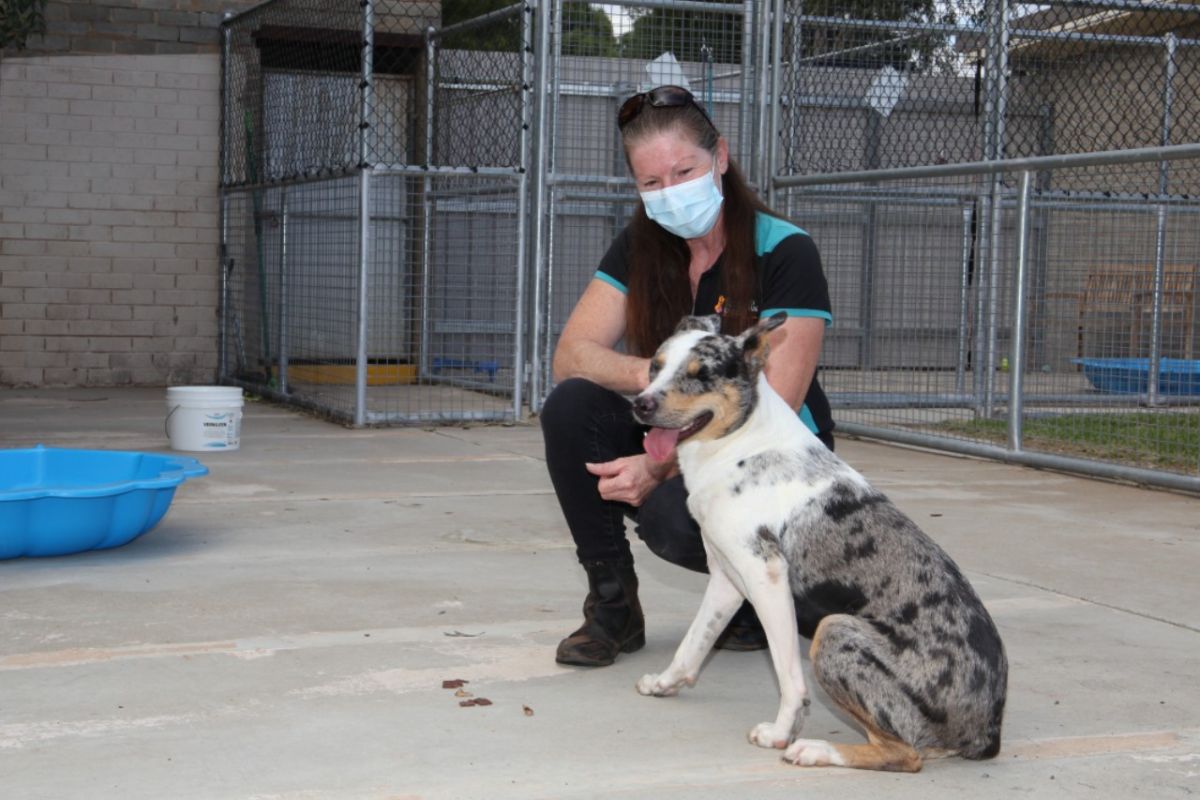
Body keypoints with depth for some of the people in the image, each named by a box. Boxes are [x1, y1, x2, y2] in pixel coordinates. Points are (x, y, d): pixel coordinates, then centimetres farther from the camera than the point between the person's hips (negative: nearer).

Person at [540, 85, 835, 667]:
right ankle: (613, 604, -9)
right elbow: (570, 354, -10)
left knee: (673, 516, -36)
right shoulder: (640, 248, 0)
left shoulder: (786, 254, -16)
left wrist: (661, 467, -28)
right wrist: (647, 375, -31)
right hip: (675, 447, 5)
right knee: (571, 405, -21)